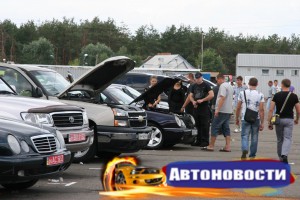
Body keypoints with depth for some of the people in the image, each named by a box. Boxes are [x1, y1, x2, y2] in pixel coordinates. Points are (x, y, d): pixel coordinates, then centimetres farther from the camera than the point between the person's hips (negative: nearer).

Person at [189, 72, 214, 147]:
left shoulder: (206, 85, -2)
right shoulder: (193, 86, 16)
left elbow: (211, 95, -11)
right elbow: (190, 96, 18)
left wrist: (202, 100, -16)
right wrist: (193, 101, -4)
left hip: (204, 108, -6)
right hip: (196, 108, 6)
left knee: (205, 125, -7)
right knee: (197, 125, 9)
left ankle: (205, 141, -6)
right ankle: (198, 141, 14)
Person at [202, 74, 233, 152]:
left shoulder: (223, 86, -12)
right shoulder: (230, 86, 18)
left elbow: (222, 98, -21)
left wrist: (217, 109, -23)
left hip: (222, 111, -9)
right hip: (229, 111, 9)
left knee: (215, 127, -3)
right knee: (226, 128, 9)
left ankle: (211, 146, -1)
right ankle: (227, 146, 3)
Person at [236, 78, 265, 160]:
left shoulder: (242, 93, -1)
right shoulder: (260, 95, -3)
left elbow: (238, 108, 2)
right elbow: (261, 109, -8)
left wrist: (237, 118, 15)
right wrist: (262, 123, -5)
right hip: (256, 119, 1)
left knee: (245, 135, 2)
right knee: (254, 137, 12)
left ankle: (244, 149, -25)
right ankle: (252, 155, 18)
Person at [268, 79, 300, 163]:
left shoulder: (276, 95, -2)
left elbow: (271, 110, -6)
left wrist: (269, 122, -1)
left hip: (279, 119, 1)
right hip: (289, 119, -1)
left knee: (280, 140, 15)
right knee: (287, 139, -3)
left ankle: (280, 157, 25)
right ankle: (284, 155, -27)